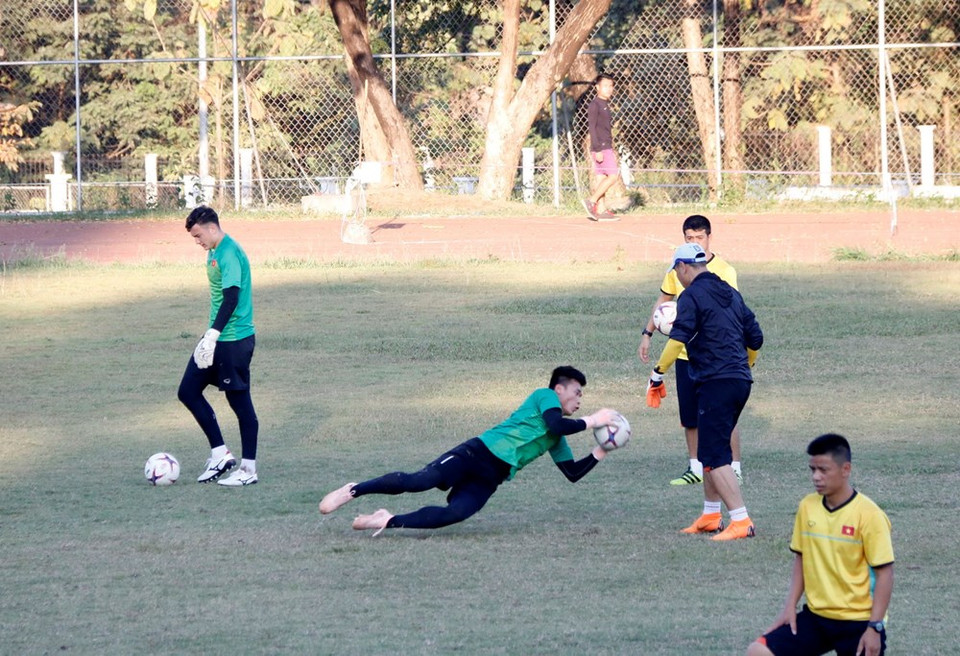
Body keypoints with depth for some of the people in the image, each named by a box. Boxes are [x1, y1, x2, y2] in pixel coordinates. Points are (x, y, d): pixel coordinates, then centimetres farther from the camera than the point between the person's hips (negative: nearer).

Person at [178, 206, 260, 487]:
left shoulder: (229, 254, -18)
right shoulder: (215, 252, 13)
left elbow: (231, 297, -27)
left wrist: (213, 335, -32)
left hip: (234, 340, -10)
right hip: (217, 338, 10)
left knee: (240, 401, -2)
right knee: (188, 392, 9)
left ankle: (249, 469, 6)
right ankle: (220, 454, 15)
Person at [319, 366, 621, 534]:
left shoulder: (558, 442, 26)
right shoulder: (545, 396, 4)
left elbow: (573, 474, 25)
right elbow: (555, 425, -15)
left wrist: (601, 451, 16)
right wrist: (591, 421, -5)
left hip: (488, 480, 6)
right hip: (478, 452, -6)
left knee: (457, 513, -24)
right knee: (420, 481, -24)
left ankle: (389, 521, -18)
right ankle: (353, 491, -9)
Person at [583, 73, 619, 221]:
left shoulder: (605, 105, 18)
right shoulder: (595, 105, -10)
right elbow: (592, 127, -16)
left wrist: (612, 151, 24)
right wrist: (598, 150, -22)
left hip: (606, 147, 9)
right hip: (601, 147, -9)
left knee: (602, 179, 6)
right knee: (612, 176, -12)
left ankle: (600, 211, 5)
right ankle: (591, 202, -10)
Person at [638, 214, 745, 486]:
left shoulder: (723, 271, -9)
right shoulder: (677, 270, 6)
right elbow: (662, 301, 18)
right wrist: (647, 334, 13)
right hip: (685, 354, 5)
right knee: (689, 415, 9)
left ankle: (735, 468, 6)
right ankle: (695, 468, 20)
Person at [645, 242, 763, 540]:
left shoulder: (692, 296, -6)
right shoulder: (731, 294, 18)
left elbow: (677, 340, -16)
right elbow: (755, 337, 22)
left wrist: (657, 374, -7)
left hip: (715, 382, -9)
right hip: (741, 381, 9)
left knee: (714, 456, -10)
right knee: (711, 450, 21)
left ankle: (741, 521, -19)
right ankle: (711, 516, 27)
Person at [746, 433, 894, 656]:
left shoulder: (867, 514, -14)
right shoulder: (807, 507, 2)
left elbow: (884, 573, -13)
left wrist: (875, 627, -16)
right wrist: (790, 607, 4)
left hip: (857, 622, -5)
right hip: (816, 616, 5)